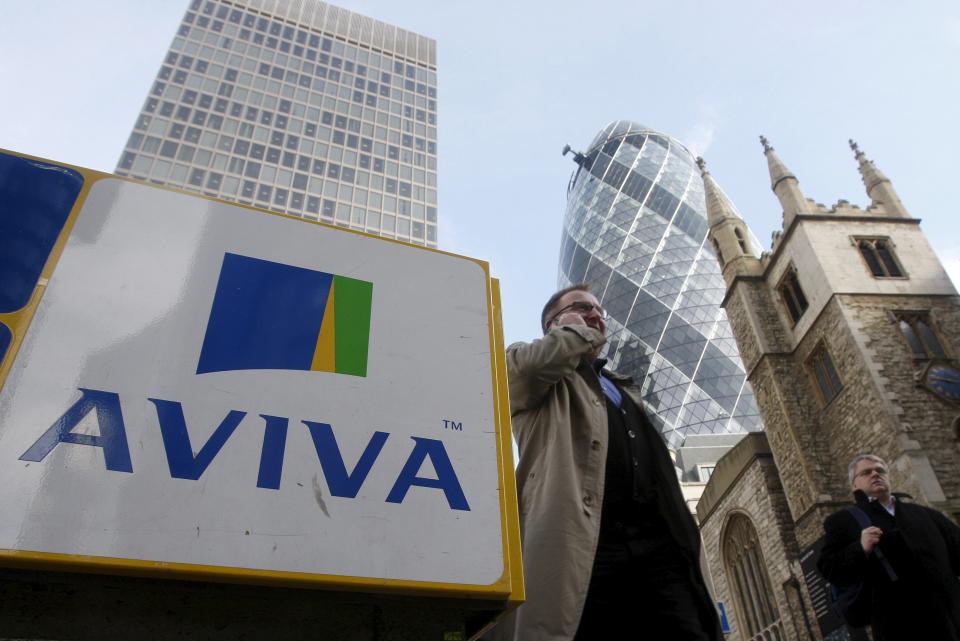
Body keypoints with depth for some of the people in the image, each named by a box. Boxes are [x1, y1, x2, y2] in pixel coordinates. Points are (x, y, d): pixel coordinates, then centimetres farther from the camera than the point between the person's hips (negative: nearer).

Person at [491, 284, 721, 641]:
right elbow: (532, 364, -11)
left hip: (658, 539, 6)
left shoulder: (624, 387, 35)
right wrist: (579, 331, 10)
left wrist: (684, 536, 18)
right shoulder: (531, 370, 17)